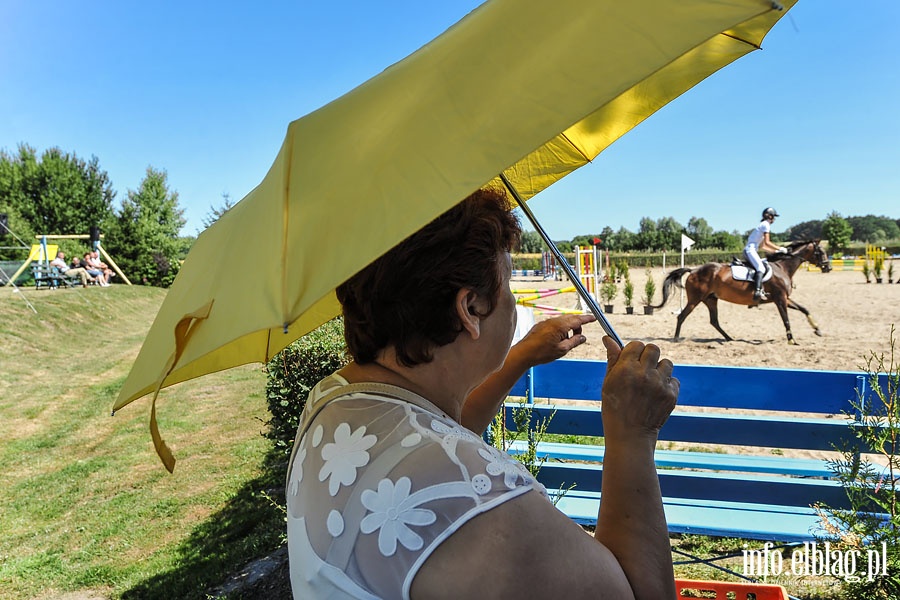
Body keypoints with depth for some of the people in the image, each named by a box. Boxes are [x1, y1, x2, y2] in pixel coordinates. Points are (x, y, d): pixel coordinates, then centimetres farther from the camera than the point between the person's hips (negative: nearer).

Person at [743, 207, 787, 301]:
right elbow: (767, 243, -11)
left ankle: (761, 289, 10)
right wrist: (780, 249, -6)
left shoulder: (763, 225, 25)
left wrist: (776, 251, 18)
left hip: (749, 250, 11)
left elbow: (762, 246, 23)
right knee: (761, 268, -26)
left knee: (765, 265, 16)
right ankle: (757, 292, -43)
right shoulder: (766, 224, -4)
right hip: (750, 249, -11)